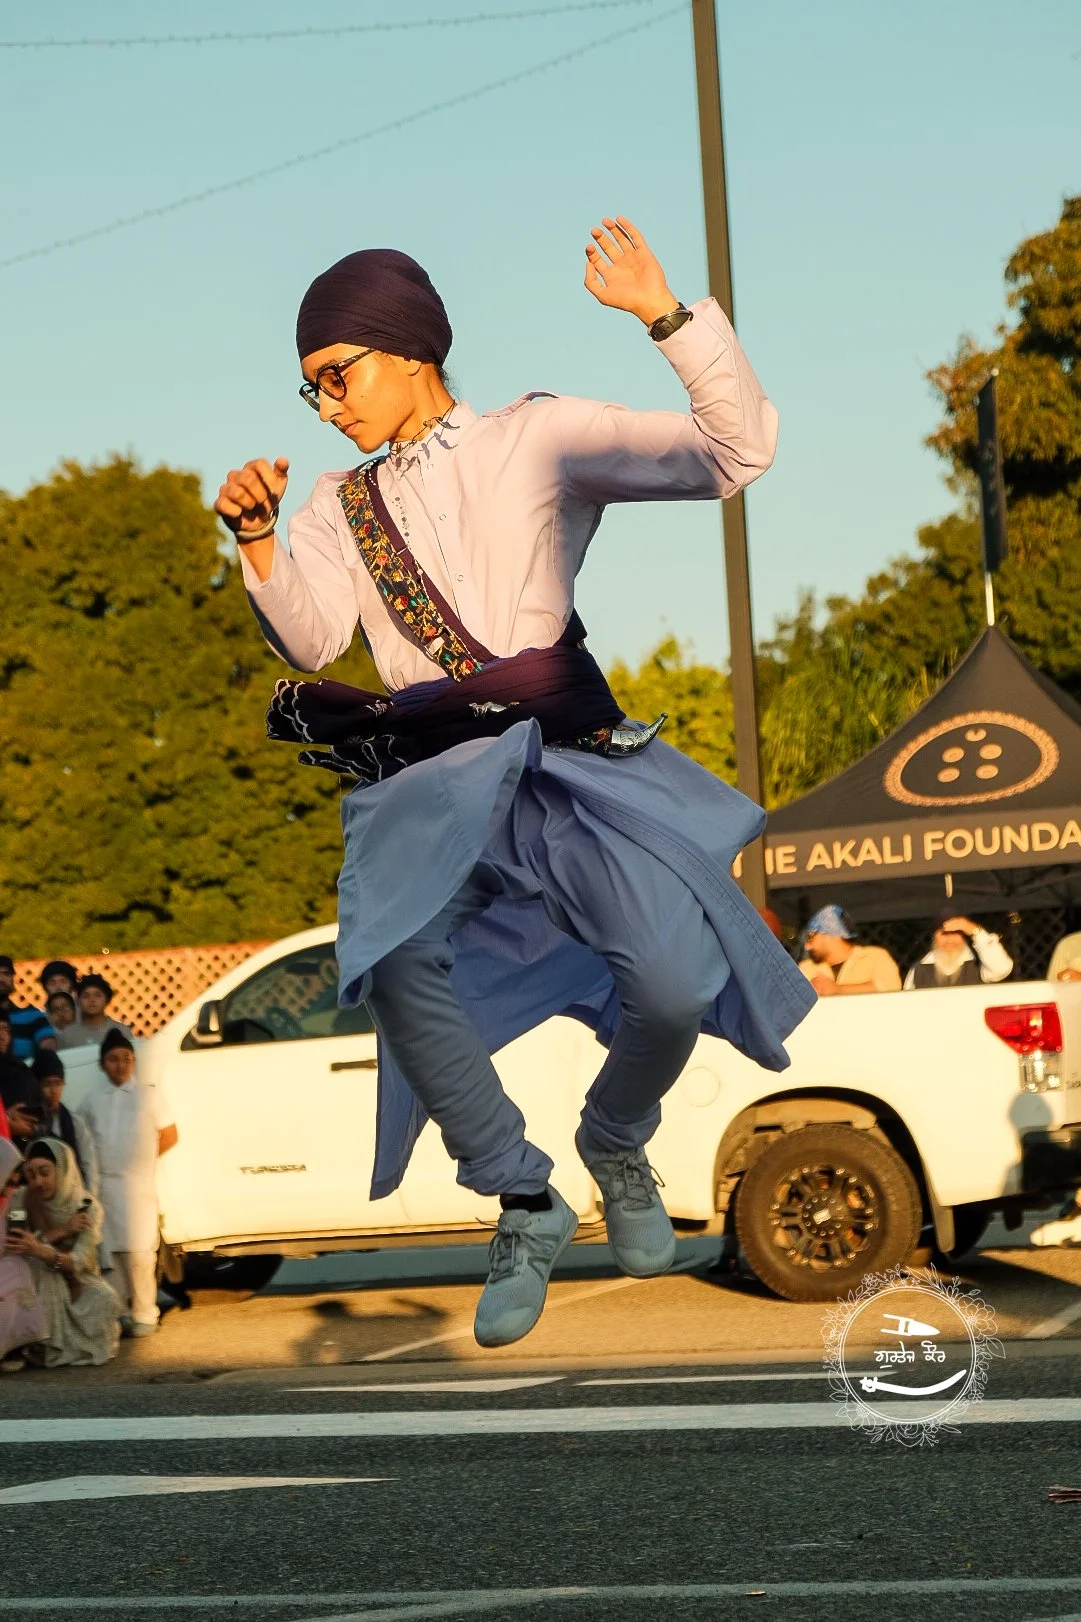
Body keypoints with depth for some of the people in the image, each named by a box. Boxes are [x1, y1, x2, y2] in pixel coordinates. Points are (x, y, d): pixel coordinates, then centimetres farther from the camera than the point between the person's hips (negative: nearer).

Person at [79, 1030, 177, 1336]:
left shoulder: (149, 1095, 7)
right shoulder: (94, 1101, 13)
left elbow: (169, 1137, 8)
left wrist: (142, 1159, 2)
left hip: (138, 1184, -3)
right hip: (104, 1183, 3)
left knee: (139, 1252, -9)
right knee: (110, 1251, 2)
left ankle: (144, 1315, -4)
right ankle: (118, 1312, 9)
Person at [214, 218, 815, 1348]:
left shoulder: (540, 439, 10)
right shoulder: (339, 507, 20)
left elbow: (736, 452, -2)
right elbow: (310, 639, 3)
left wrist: (666, 313, -14)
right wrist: (258, 543, -14)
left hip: (571, 758, -2)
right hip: (432, 780, 2)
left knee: (677, 986, -22)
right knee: (394, 967, -31)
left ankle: (616, 1147, 14)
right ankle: (525, 1204, -12)